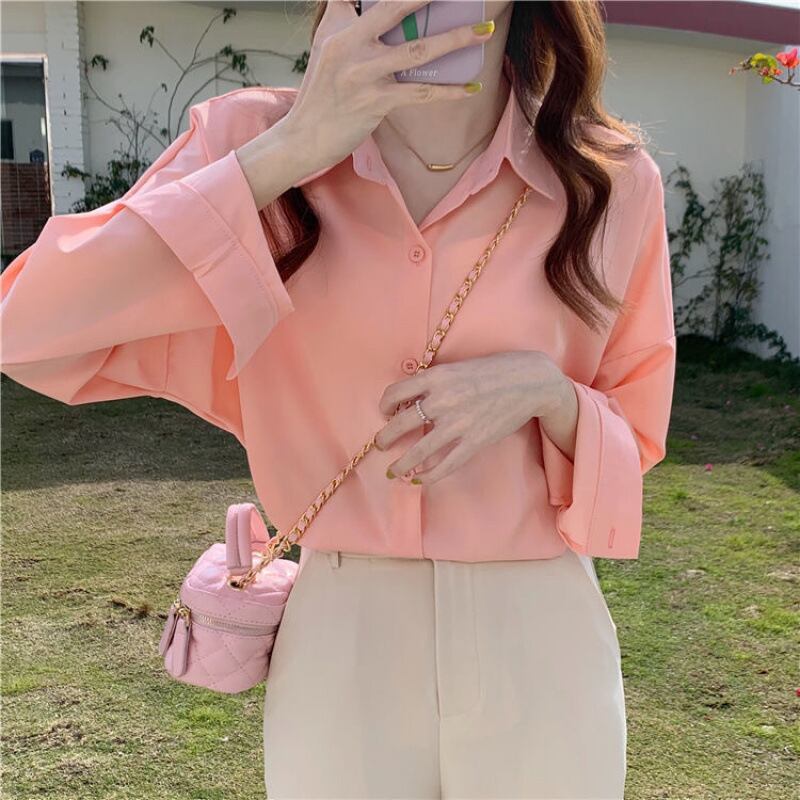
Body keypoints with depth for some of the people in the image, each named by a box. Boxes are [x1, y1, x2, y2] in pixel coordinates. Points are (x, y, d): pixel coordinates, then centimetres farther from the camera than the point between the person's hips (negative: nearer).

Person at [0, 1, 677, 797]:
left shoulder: (611, 181, -5)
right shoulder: (256, 137, -6)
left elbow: (634, 438, 5)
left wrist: (544, 391, -17)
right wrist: (286, 154, -21)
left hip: (542, 653, 1)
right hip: (335, 651, 0)